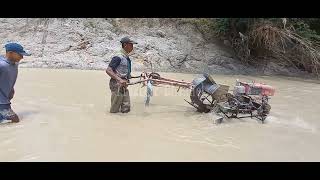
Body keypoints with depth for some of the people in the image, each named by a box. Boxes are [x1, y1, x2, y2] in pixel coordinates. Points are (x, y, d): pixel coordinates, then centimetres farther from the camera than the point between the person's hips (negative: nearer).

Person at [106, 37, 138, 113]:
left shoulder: (127, 58, 12)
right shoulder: (118, 57, -15)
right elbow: (108, 70, -22)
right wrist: (119, 80, -30)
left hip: (124, 86, 9)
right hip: (117, 85, -9)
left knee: (126, 108, 10)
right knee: (114, 110, 1)